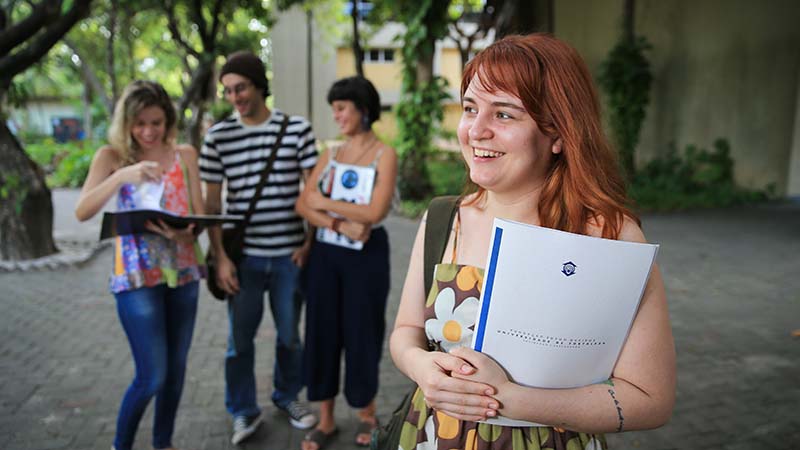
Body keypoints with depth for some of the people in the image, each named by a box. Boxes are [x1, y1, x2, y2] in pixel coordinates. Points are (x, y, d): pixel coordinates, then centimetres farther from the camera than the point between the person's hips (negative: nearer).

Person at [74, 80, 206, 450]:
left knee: (176, 368, 12)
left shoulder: (185, 154, 3)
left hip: (183, 272, 3)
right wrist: (121, 176, -28)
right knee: (152, 376, -3)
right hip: (137, 275, -3)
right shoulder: (112, 156, -2)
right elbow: (82, 212, -14)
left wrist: (185, 231, -22)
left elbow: (199, 214, 1)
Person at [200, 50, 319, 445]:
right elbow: (211, 202, 2)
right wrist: (220, 257, -4)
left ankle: (287, 396, 37)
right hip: (244, 255, 0)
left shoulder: (298, 129, -2)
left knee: (290, 334, 12)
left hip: (290, 254, 0)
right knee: (240, 337, 8)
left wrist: (310, 243, -4)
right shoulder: (218, 136, 0)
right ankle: (243, 411, 28)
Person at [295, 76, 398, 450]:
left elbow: (374, 212, -18)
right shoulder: (330, 155, 8)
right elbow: (303, 206, -2)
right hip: (326, 252, 4)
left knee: (361, 333, 7)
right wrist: (340, 224, -17)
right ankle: (326, 419, 24)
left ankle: (367, 413, 31)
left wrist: (326, 203, -11)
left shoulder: (384, 155, -7)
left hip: (366, 254, -4)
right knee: (323, 332, 7)